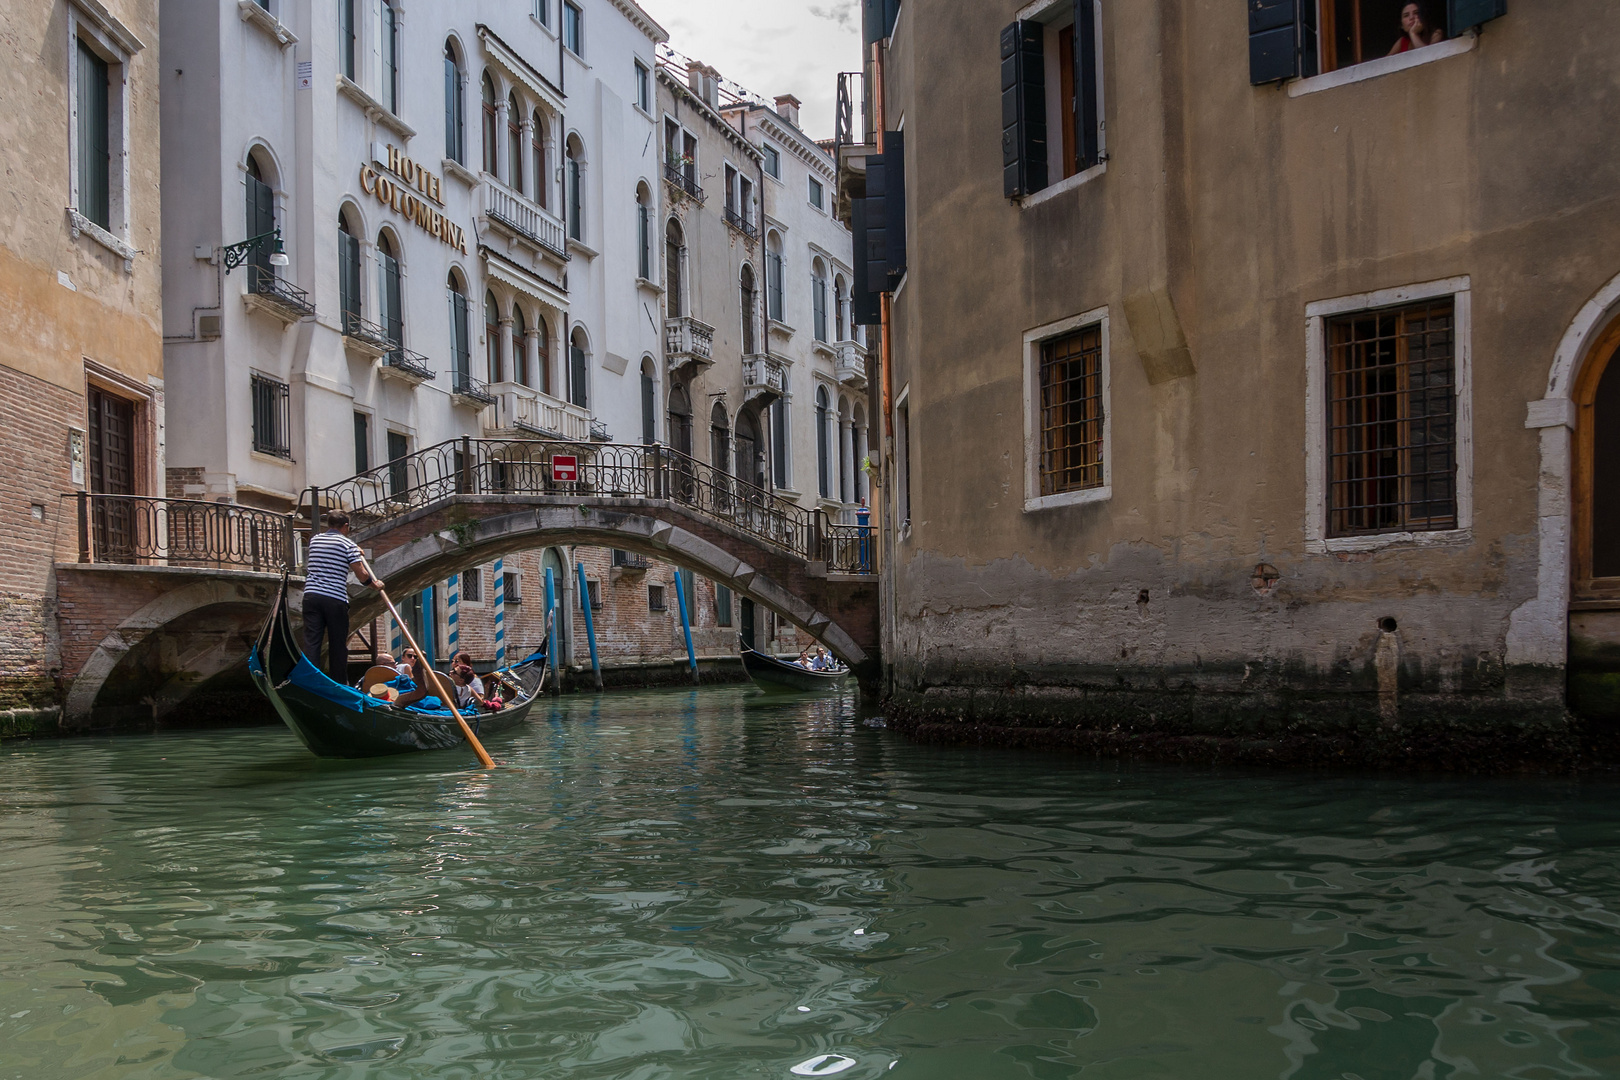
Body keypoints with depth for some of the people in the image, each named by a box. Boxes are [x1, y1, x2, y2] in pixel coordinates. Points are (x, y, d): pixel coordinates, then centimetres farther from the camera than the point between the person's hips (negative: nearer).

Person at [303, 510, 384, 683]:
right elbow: (362, 575, -7)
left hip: (311, 596, 4)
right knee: (338, 644, 6)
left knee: (311, 641, 0)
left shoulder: (314, 540, 14)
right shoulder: (348, 545, -1)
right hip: (336, 599, -3)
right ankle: (340, 684, 13)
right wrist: (376, 584, 14)